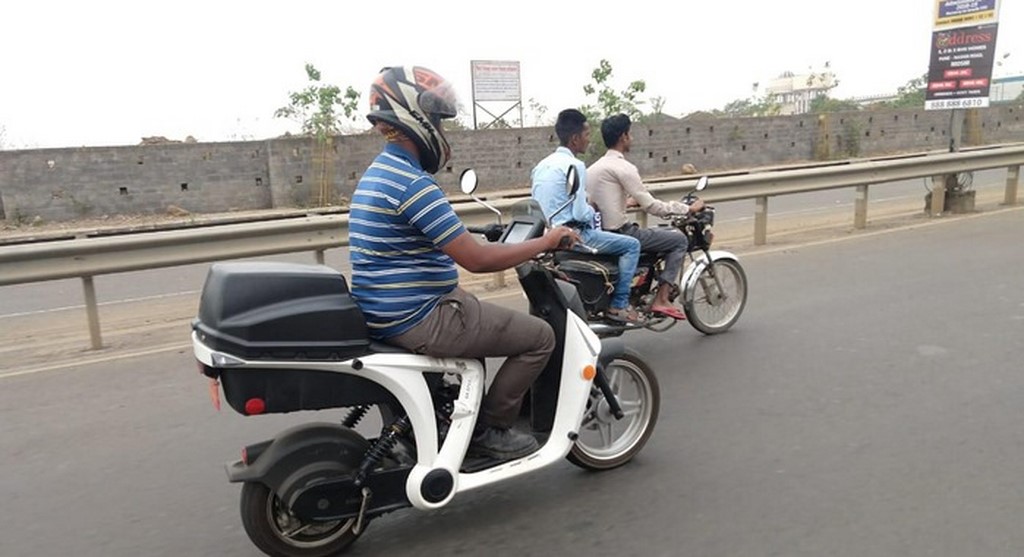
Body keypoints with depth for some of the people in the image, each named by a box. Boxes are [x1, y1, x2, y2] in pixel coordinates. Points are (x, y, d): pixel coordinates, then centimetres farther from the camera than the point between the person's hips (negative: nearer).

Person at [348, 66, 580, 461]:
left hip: (386, 315, 11)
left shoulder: (379, 172, 12)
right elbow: (476, 260, -22)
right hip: (419, 320, -11)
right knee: (540, 337, -2)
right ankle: (488, 429, 9)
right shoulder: (412, 183, -21)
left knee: (490, 321, 33)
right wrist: (546, 242, -12)